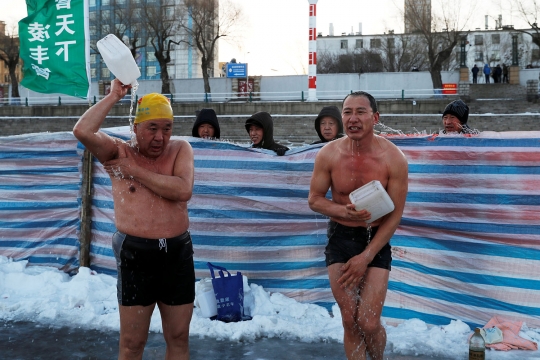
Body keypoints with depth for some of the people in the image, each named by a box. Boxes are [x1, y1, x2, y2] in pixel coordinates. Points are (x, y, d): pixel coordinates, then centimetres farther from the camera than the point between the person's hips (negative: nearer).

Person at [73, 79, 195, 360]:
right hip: (135, 254, -2)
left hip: (177, 253, 2)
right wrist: (114, 96, -11)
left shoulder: (180, 149, 2)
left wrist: (135, 170, -12)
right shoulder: (118, 152, -1)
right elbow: (82, 131, -19)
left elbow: (183, 191, -16)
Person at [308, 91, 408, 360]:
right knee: (350, 320, 4)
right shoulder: (328, 155, -11)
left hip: (377, 239, -1)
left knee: (369, 322, -4)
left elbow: (395, 215, -10)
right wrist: (344, 211, -21)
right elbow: (314, 199, 0)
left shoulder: (394, 159, -15)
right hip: (341, 237, 2)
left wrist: (366, 257, -14)